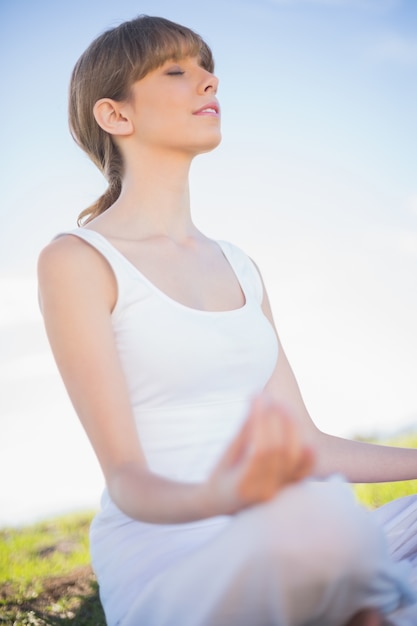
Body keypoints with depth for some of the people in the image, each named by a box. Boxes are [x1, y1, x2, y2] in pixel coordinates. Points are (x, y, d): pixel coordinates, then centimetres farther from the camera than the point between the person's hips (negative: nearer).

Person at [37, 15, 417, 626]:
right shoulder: (76, 261, -4)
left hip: (283, 555, 5)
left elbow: (304, 444, 15)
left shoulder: (236, 266, 16)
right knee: (316, 523, -36)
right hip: (164, 565, -5)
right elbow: (125, 478, -12)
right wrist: (217, 498, -33)